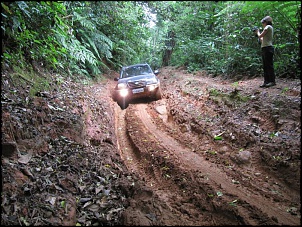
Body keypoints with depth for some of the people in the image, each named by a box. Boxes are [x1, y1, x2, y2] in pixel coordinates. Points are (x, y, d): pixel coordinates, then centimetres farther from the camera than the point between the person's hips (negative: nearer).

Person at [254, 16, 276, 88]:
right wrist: (258, 33, 26)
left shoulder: (268, 27, -3)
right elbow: (262, 40, 23)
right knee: (265, 66, 6)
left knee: (269, 65, -11)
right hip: (265, 48, 10)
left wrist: (257, 32, 13)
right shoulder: (268, 28, 25)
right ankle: (266, 81, 7)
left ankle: (272, 81, -12)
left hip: (268, 48, -10)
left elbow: (260, 36, -7)